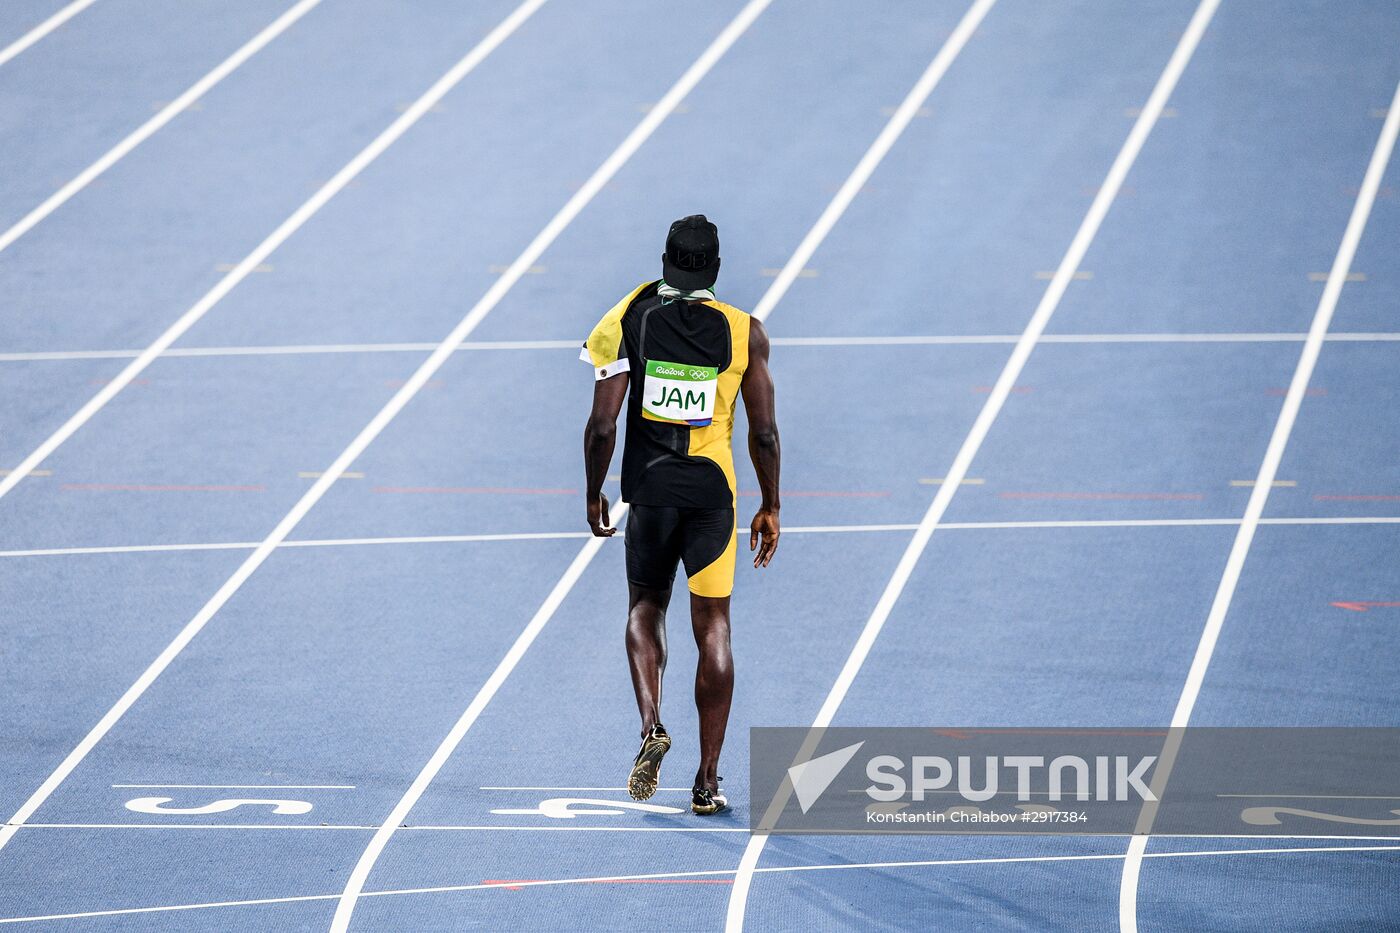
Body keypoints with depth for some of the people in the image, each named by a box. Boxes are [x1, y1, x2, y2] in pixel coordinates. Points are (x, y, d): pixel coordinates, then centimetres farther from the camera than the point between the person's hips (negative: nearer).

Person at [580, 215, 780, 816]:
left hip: (650, 490, 0)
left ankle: (651, 726, -3)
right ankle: (707, 781, 4)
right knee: (713, 629, 6)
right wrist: (770, 507, 10)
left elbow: (602, 424, -6)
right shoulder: (745, 332, -2)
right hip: (714, 494, 0)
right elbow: (763, 431, -2)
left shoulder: (630, 321, -3)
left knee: (645, 607, 21)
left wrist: (593, 494, 8)